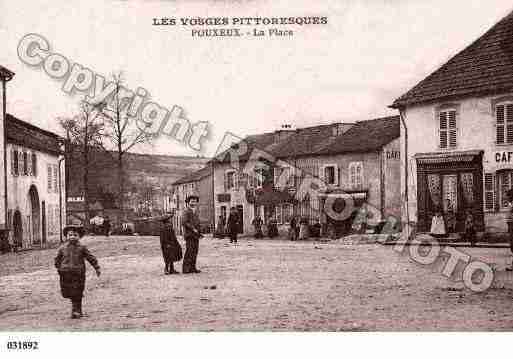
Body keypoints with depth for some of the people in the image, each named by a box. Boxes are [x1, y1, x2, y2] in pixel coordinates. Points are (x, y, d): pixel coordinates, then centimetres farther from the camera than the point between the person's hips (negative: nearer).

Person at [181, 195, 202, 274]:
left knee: (195, 251, 8)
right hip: (189, 235, -9)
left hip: (195, 235, 9)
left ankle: (192, 267, 12)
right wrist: (193, 229, -20)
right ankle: (186, 268, -8)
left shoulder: (195, 212, 20)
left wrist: (199, 232, 14)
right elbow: (184, 222, -18)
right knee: (189, 251, -11)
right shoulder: (186, 211, -7)